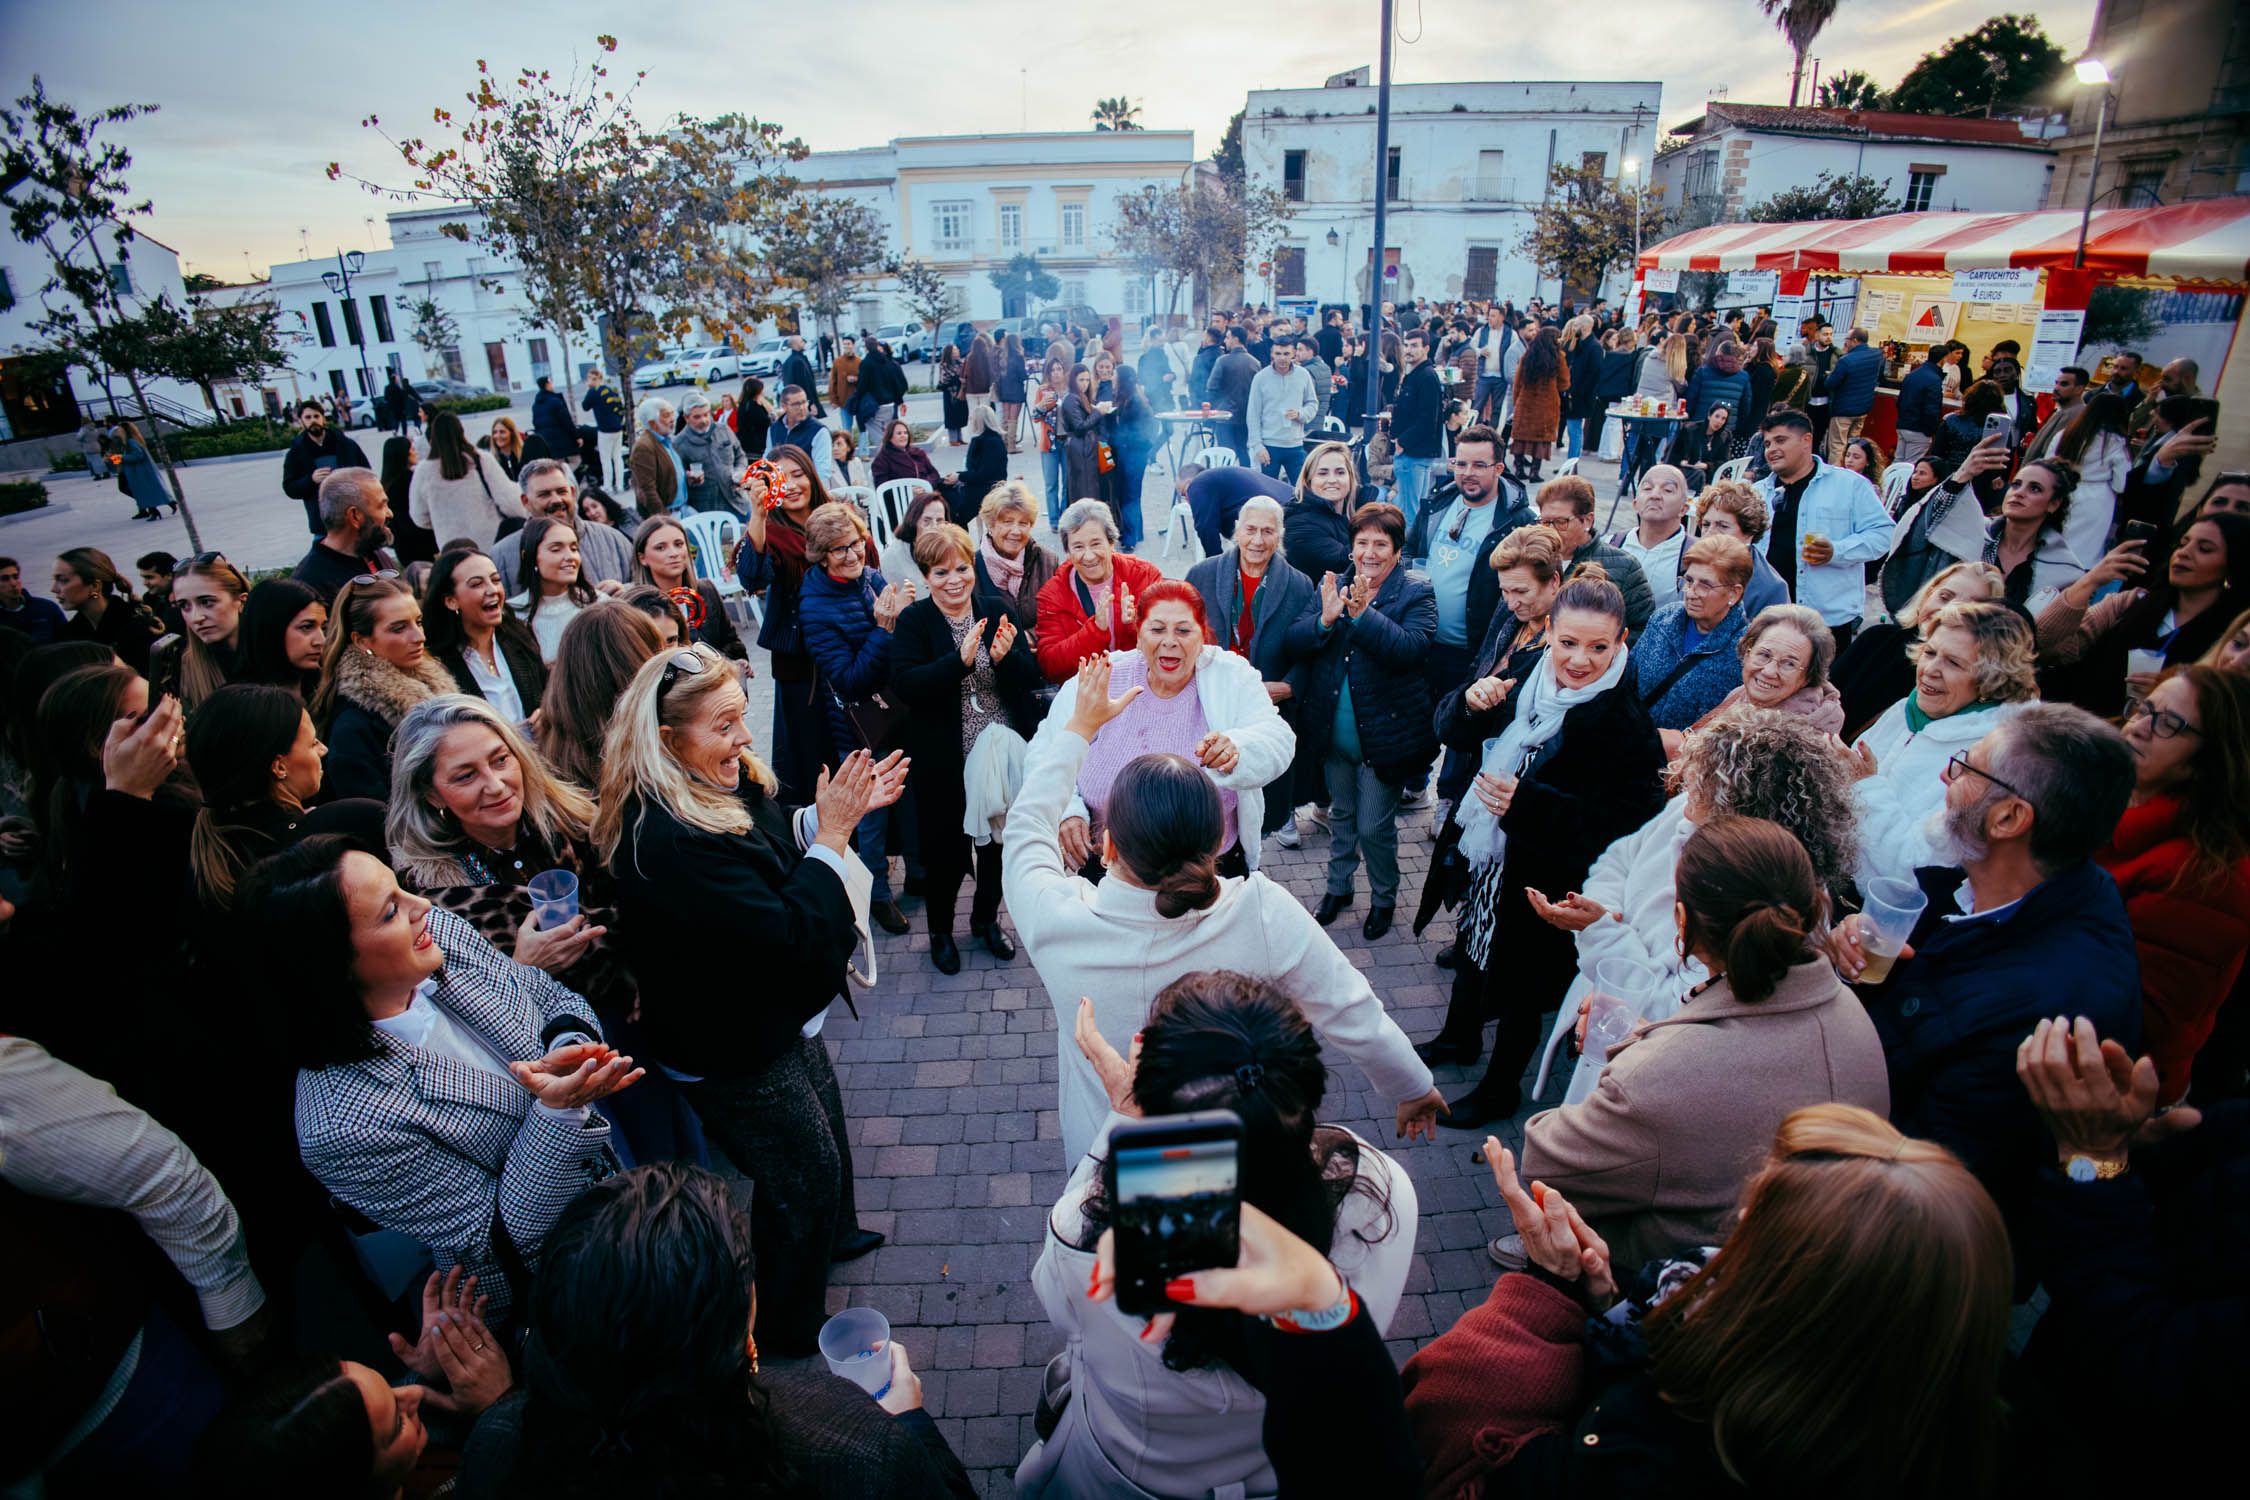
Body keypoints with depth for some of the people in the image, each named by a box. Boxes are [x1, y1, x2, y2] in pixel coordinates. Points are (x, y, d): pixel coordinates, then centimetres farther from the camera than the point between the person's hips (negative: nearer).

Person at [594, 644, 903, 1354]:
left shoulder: (722, 787, -8)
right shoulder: (668, 841, -36)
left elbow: (772, 837, 8)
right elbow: (788, 936, -34)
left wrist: (836, 811, -10)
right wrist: (832, 834, -28)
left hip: (774, 1021, 9)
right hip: (737, 1057, -9)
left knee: (826, 1124, 30)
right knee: (805, 1180, 11)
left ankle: (834, 1234, 59)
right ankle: (791, 1336, 36)